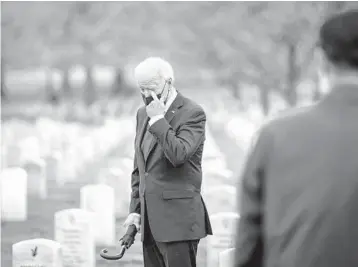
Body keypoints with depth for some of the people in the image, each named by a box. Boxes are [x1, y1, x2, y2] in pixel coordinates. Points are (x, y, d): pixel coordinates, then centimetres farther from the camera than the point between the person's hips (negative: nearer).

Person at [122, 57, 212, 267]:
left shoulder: (192, 113, -7)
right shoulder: (143, 114, 16)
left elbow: (178, 155, -21)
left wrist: (158, 120, -17)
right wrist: (135, 209, 15)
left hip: (177, 217, -7)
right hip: (150, 219, 7)